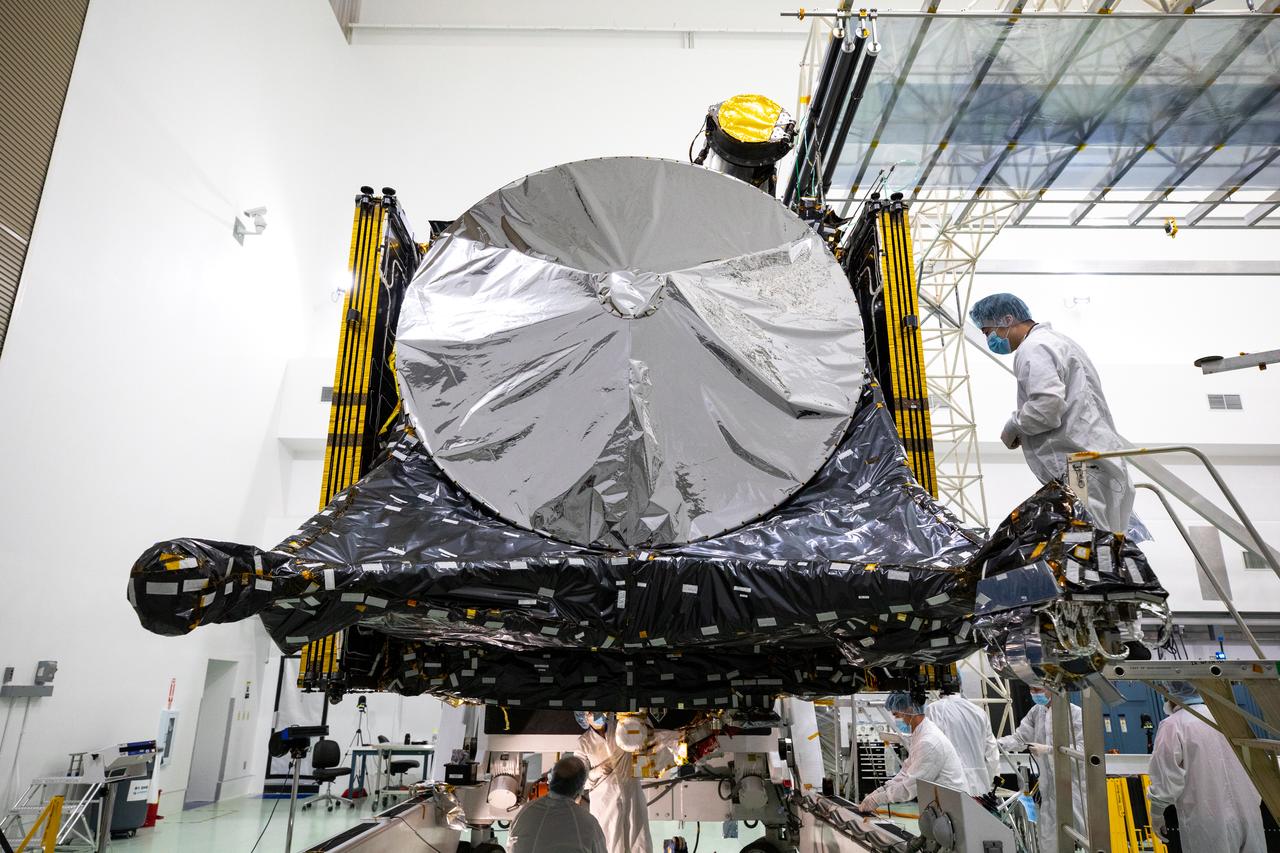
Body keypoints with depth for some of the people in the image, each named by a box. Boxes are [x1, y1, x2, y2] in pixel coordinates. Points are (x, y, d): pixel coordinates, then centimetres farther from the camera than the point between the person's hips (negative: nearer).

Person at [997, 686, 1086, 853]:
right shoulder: (1036, 712, 3)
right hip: (1048, 786, 5)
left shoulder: (1075, 713, -12)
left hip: (1073, 784, -5)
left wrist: (1048, 749, -23)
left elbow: (1083, 748, -17)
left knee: (1084, 828, 5)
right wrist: (994, 743, -15)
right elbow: (1019, 738, 1)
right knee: (1048, 837, 14)